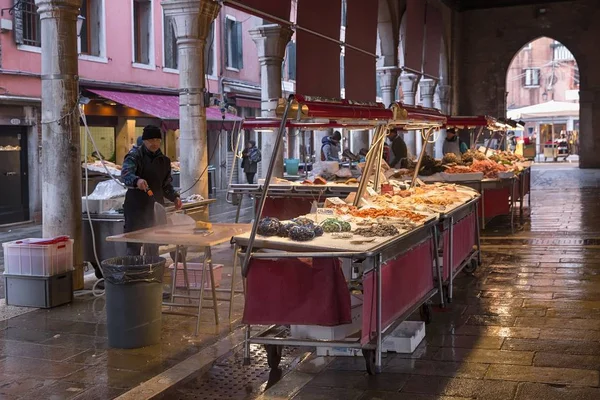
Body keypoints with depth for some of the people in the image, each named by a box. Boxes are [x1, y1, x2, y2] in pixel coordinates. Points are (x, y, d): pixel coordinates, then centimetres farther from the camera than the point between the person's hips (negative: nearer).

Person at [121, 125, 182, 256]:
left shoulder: (164, 160, 14)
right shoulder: (135, 155, -5)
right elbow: (126, 174, -22)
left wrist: (174, 197, 5)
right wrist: (137, 180, -43)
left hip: (156, 207, 6)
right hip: (136, 206, -5)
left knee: (153, 246, 11)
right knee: (134, 245, -4)